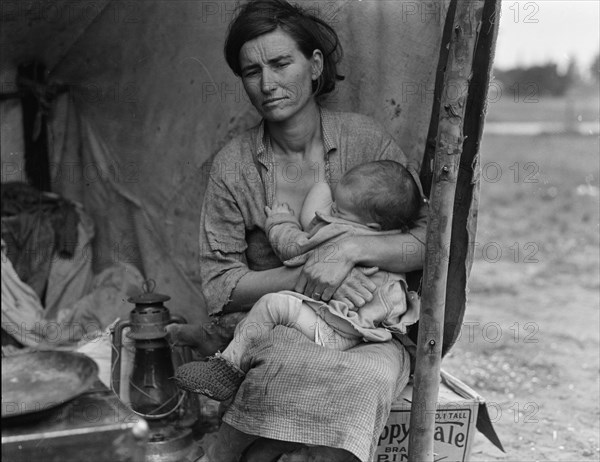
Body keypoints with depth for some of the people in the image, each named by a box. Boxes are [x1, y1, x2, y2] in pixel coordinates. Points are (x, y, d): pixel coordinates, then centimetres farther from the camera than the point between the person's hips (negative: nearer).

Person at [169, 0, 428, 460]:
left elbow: (431, 240, -3)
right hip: (272, 331, 0)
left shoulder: (365, 138, -3)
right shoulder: (233, 165, -1)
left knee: (374, 372, -32)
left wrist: (352, 248, -21)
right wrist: (304, 276, -18)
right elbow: (219, 286, -3)